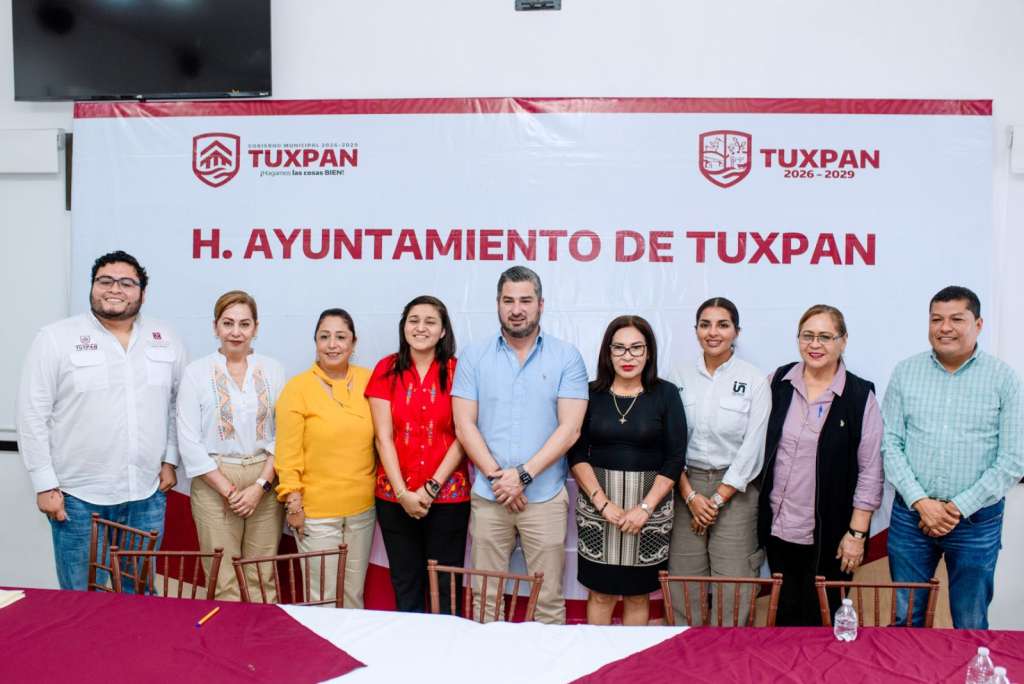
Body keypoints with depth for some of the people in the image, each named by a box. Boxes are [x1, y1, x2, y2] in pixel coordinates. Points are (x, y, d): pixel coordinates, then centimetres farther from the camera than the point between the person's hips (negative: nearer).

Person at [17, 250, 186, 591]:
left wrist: (170, 460, 7)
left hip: (148, 493, 3)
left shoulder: (166, 340, 6)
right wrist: (45, 485, -8)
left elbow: (179, 404, 12)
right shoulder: (56, 338, -5)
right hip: (80, 496, -3)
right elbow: (32, 415, -5)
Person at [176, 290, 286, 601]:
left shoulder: (273, 370, 4)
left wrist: (260, 485, -9)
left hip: (265, 483, 1)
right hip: (215, 483, -1)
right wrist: (228, 489, -9)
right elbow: (189, 441, -4)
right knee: (224, 580, 2)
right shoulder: (197, 372, 0)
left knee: (262, 579, 6)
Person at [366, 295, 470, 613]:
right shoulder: (386, 370, 2)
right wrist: (403, 493, -8)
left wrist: (432, 487, -10)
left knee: (444, 588, 5)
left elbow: (462, 437, -4)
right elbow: (384, 437, -1)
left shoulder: (456, 371, -1)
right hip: (395, 497, 1)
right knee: (405, 587, 11)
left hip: (448, 496, -1)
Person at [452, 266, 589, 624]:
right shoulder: (474, 357, 4)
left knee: (549, 599, 6)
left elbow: (569, 428, -6)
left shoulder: (566, 357, 0)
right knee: (485, 596, 9)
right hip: (487, 496, 1)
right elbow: (464, 426, -1)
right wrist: (496, 476, -11)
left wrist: (523, 474, -13)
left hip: (545, 497, -1)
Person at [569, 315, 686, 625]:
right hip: (597, 503, 1)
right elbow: (577, 454, -1)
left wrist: (644, 508, -12)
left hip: (650, 503, 0)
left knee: (638, 594, 8)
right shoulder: (591, 393, 1)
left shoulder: (666, 393, -1)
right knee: (600, 593, 7)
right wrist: (604, 504, -12)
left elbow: (675, 458, -4)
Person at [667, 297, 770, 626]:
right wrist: (691, 495, -6)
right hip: (688, 486, 2)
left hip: (735, 490, -2)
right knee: (684, 581, 4)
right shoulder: (681, 378, 4)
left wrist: (718, 499, -7)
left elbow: (753, 448, -6)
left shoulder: (754, 380, -3)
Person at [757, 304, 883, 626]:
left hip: (829, 534, -3)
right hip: (778, 526, 3)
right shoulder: (779, 383, 1)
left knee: (822, 619, 8)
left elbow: (870, 471, -6)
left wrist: (857, 533, -7)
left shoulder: (860, 396, -8)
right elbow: (760, 448, 11)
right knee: (785, 614, 14)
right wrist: (760, 508, 10)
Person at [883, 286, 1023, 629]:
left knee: (971, 624, 14)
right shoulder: (905, 372, 1)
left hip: (977, 520, -1)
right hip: (911, 515, 1)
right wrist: (920, 503, -10)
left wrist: (959, 508, -10)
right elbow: (890, 444, -1)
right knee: (905, 617, 13)